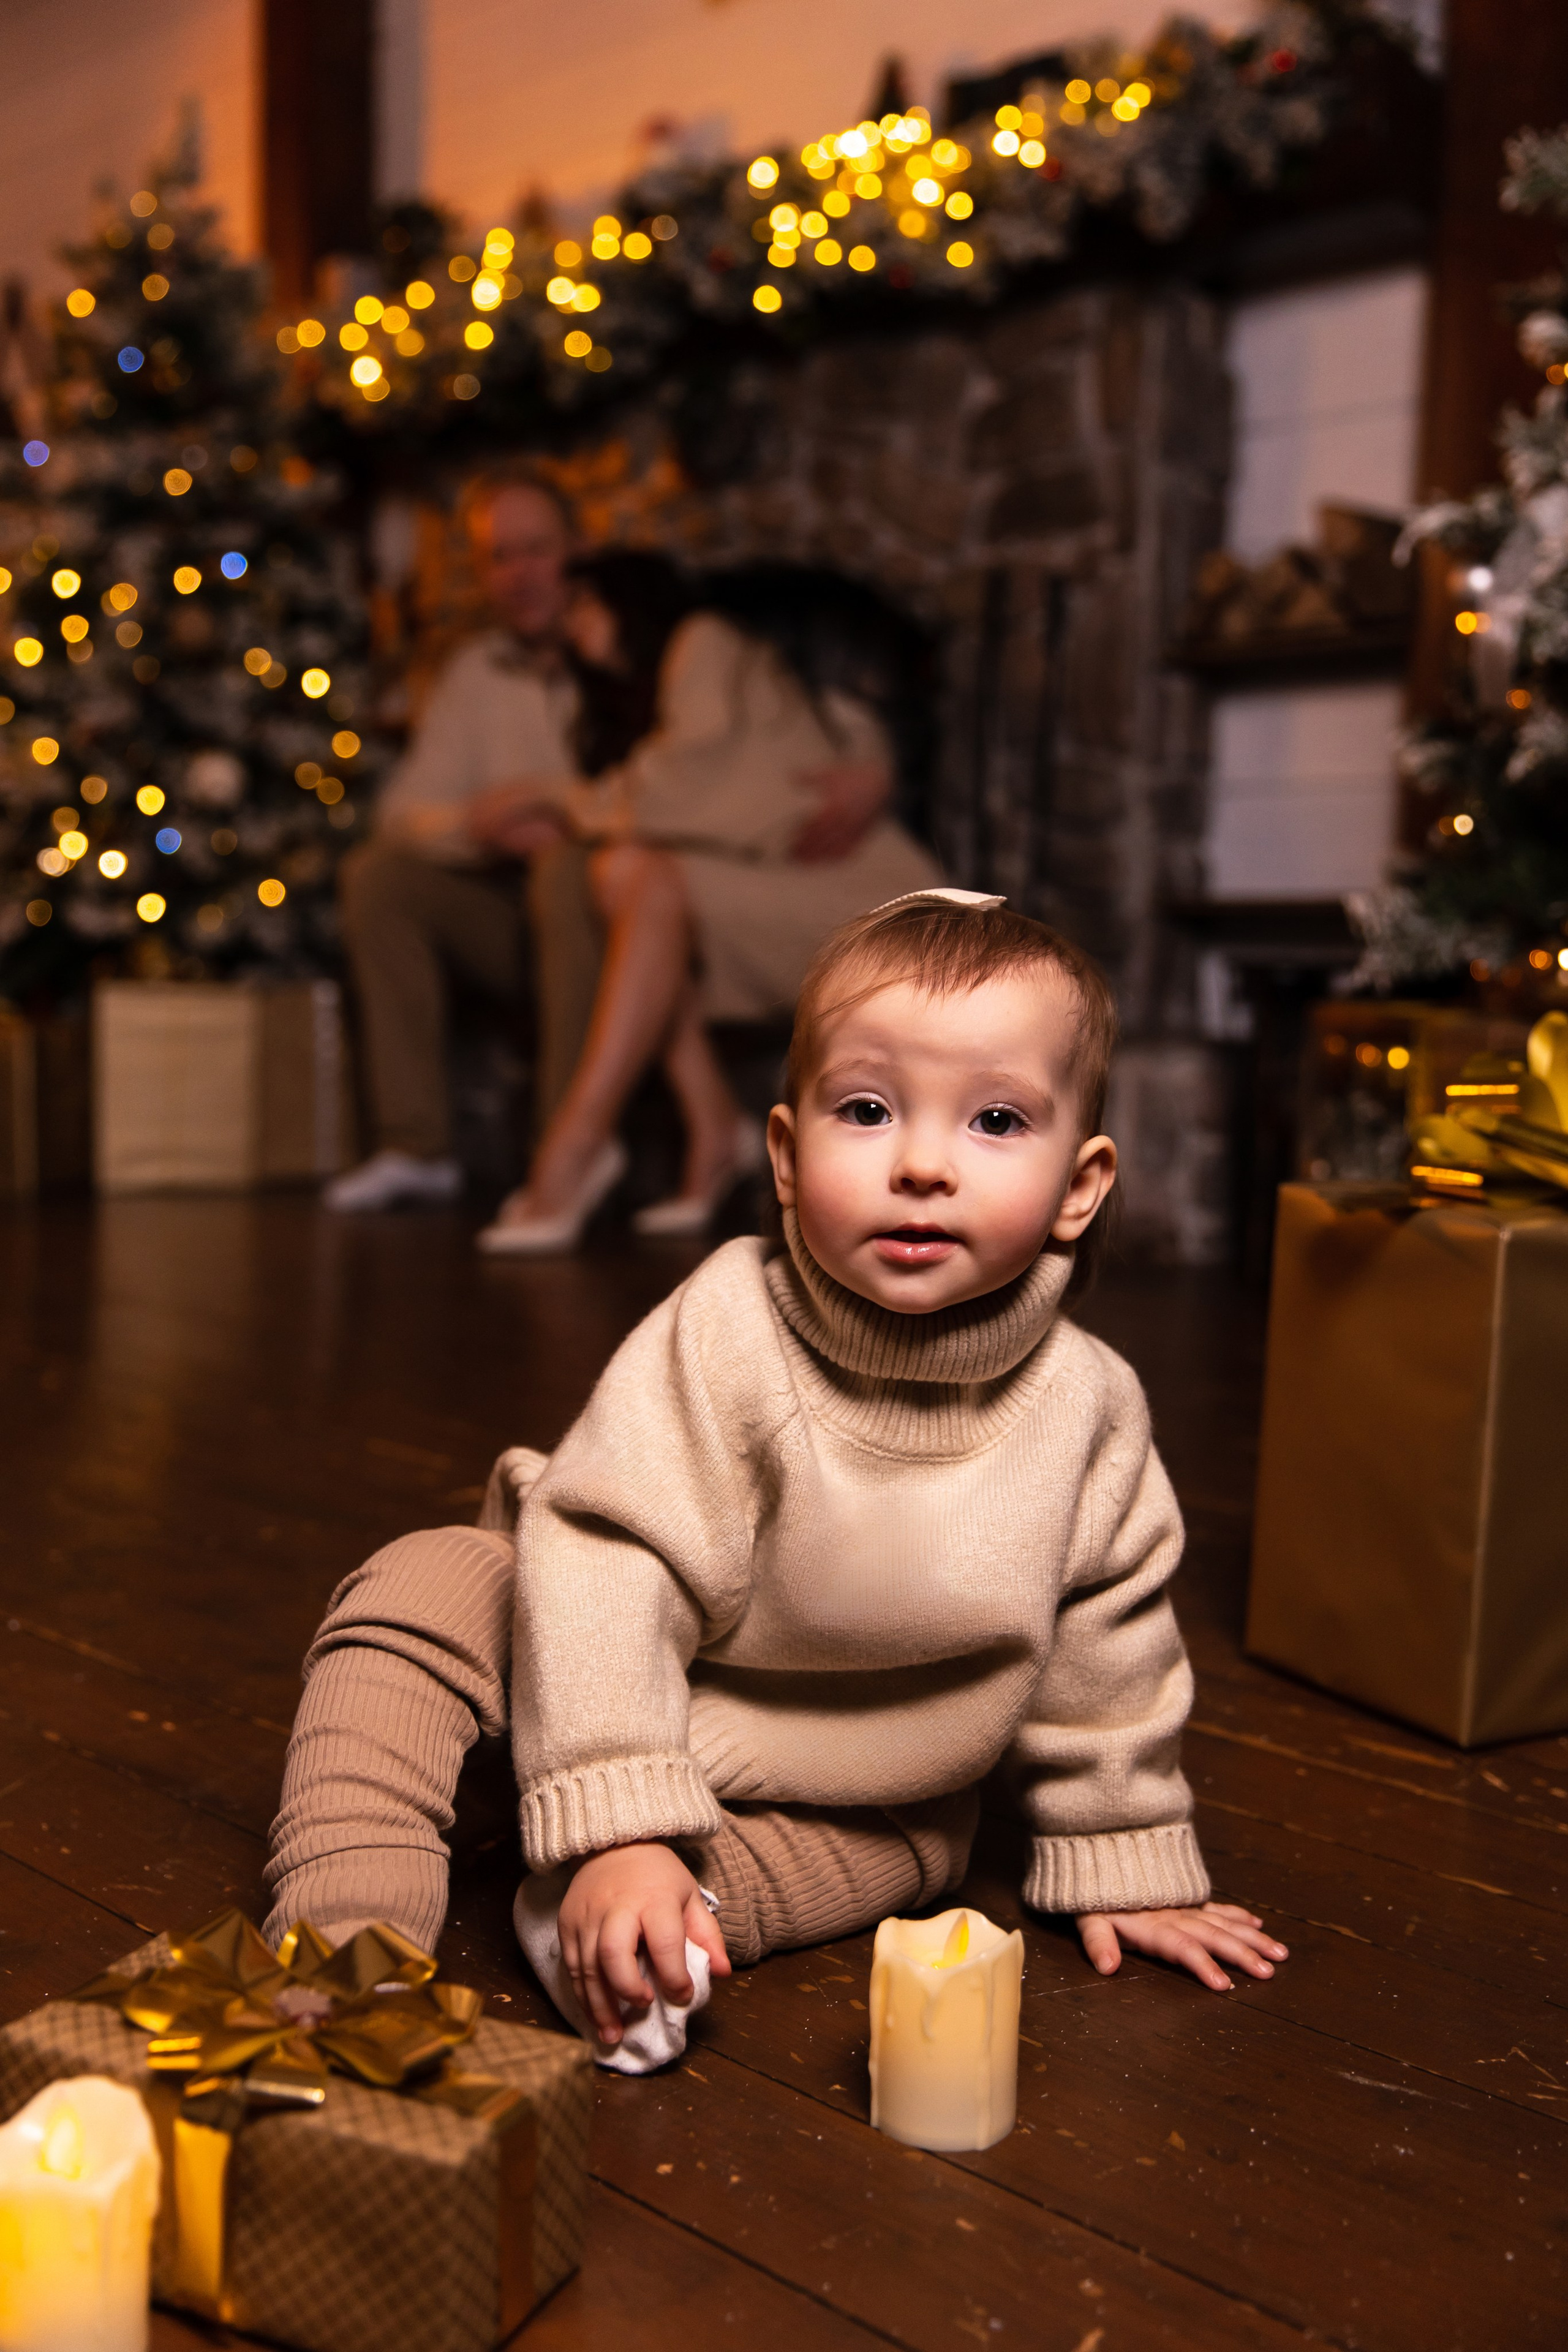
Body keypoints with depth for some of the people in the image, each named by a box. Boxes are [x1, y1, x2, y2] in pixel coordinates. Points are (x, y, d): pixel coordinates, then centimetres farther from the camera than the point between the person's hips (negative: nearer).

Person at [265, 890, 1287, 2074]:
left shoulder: (1088, 1409, -17)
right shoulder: (724, 1336, -28)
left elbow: (1106, 1657, -2)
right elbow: (607, 1570, -32)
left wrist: (1124, 1867, 7)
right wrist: (617, 1828, -38)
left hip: (854, 1806, 4)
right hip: (640, 1720, -3)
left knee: (904, 1857, -27)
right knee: (419, 1592, -23)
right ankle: (348, 1941, -29)